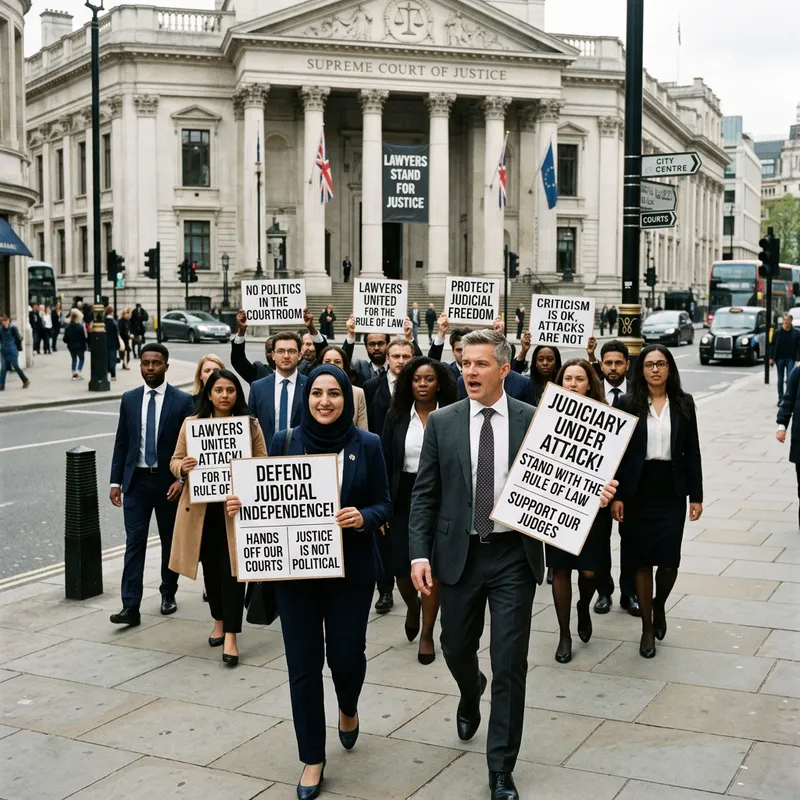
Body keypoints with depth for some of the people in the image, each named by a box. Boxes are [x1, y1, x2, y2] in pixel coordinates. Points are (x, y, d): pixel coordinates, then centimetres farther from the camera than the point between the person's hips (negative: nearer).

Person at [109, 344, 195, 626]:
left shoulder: (183, 401, -4)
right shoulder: (129, 399, 5)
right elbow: (121, 443, 7)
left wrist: (181, 480, -13)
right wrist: (115, 481, 2)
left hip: (169, 481, -1)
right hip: (136, 480, 1)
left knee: (171, 540, 12)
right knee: (134, 542, -4)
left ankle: (168, 593, 30)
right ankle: (130, 606, -5)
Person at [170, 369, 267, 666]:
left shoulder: (251, 424, 0)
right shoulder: (191, 424, 3)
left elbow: (263, 465, 4)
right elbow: (175, 461, 7)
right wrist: (183, 468, -15)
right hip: (202, 508, 2)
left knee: (232, 568, -6)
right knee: (211, 566, 14)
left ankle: (231, 636, -3)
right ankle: (219, 620, 35)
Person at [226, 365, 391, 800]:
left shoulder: (367, 445, -2)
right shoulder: (284, 442, 1)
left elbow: (384, 505, 1)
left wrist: (362, 517, -20)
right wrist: (241, 503, -15)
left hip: (351, 568, -1)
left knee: (346, 655, 4)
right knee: (303, 663, 3)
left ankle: (348, 708, 42)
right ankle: (312, 758, 20)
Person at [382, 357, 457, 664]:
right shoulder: (396, 416, 2)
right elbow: (385, 463, 3)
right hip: (403, 498, 2)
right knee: (401, 567, 3)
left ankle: (427, 634, 17)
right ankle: (413, 606, 37)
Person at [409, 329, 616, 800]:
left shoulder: (533, 421, -3)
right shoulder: (442, 423, 0)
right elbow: (425, 494, 1)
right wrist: (420, 554, -7)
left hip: (514, 555, -2)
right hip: (458, 554, 2)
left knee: (510, 665, 0)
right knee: (456, 648, 17)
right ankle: (471, 694, 54)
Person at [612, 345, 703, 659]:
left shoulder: (683, 404, 3)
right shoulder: (628, 404, -1)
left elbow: (692, 452, 5)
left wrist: (696, 496, 1)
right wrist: (616, 496, -7)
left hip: (671, 492, 1)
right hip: (638, 492, -1)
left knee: (669, 561, -2)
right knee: (641, 561, 5)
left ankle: (659, 606, 30)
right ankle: (647, 627, 20)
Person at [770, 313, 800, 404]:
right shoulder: (778, 332, 1)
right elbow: (772, 345, 4)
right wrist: (771, 358, -2)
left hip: (791, 359, -2)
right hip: (780, 359, 2)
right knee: (780, 379, 9)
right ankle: (780, 398, 16)